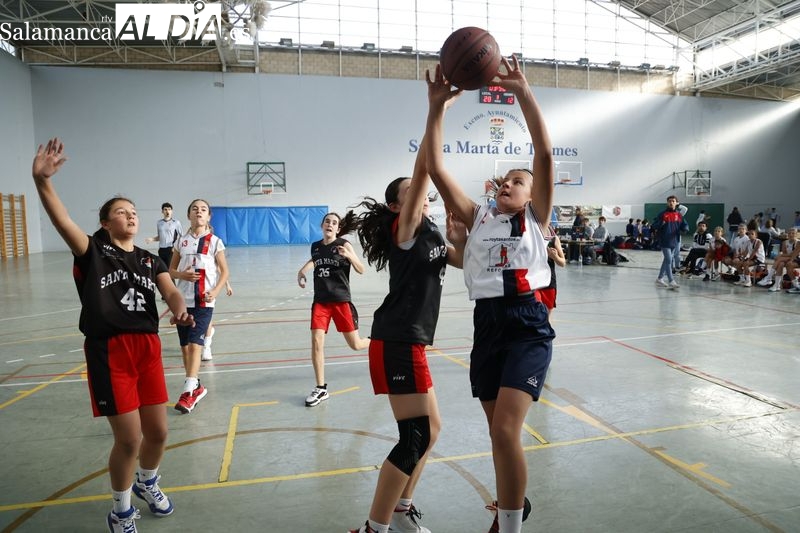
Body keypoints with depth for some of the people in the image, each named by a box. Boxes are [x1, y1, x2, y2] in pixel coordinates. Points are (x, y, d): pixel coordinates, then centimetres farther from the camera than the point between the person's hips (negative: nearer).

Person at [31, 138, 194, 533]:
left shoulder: (150, 261, 13)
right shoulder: (93, 251, 0)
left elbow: (170, 292, -2)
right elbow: (61, 220, -17)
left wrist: (179, 309, -25)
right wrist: (42, 180, -34)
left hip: (148, 348, 5)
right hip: (108, 351, -4)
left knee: (157, 432, 11)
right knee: (128, 439, -2)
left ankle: (146, 482, 44)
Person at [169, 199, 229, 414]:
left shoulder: (215, 242, -1)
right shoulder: (182, 241, 7)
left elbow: (224, 271, 1)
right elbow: (171, 270, 13)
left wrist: (216, 291, -15)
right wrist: (182, 275, -10)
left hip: (204, 301, -4)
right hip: (183, 300, 4)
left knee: (195, 344, -12)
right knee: (185, 346, 10)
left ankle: (188, 391, -11)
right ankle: (196, 386, 25)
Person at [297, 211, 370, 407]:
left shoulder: (344, 245, -7)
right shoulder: (315, 246, 6)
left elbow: (361, 270, -9)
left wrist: (349, 256, -26)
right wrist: (302, 271, 11)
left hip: (341, 301, -3)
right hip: (320, 301, 4)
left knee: (355, 344, 3)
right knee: (316, 342, -8)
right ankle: (321, 389, 6)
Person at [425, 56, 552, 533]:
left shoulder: (535, 218, 5)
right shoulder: (478, 218, 12)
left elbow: (545, 154, -8)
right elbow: (436, 168, 4)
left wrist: (523, 91, -11)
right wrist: (438, 107, -2)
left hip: (527, 326, -4)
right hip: (486, 325, 4)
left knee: (505, 431, -14)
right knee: (499, 432, 16)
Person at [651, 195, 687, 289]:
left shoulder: (679, 215, 7)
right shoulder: (662, 214, -6)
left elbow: (685, 225, 10)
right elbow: (654, 226, -6)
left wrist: (684, 228, -13)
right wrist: (661, 223, -25)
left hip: (674, 241, 5)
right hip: (665, 242, -5)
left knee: (667, 260, 13)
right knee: (669, 260, -11)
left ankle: (660, 278, 25)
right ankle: (671, 281, -9)